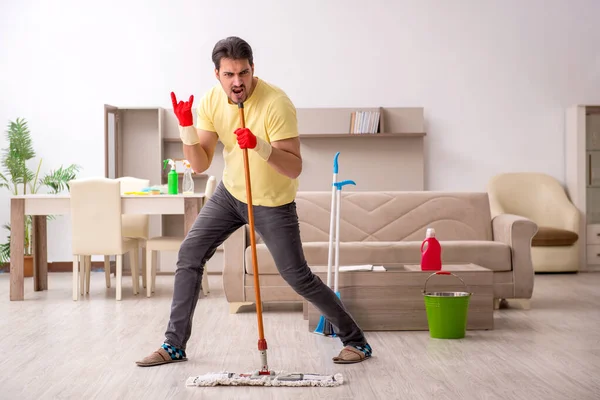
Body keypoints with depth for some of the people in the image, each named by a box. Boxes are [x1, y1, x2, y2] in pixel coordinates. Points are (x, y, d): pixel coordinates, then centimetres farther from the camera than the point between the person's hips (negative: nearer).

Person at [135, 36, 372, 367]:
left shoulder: (276, 103, -28)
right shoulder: (211, 101, -10)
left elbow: (294, 168, -29)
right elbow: (200, 165, -10)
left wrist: (260, 146, -45)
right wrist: (186, 127, -25)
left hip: (273, 203, -5)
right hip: (230, 193, 5)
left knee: (298, 277, -4)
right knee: (189, 255, 0)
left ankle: (355, 341, 13)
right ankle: (174, 345, 13)